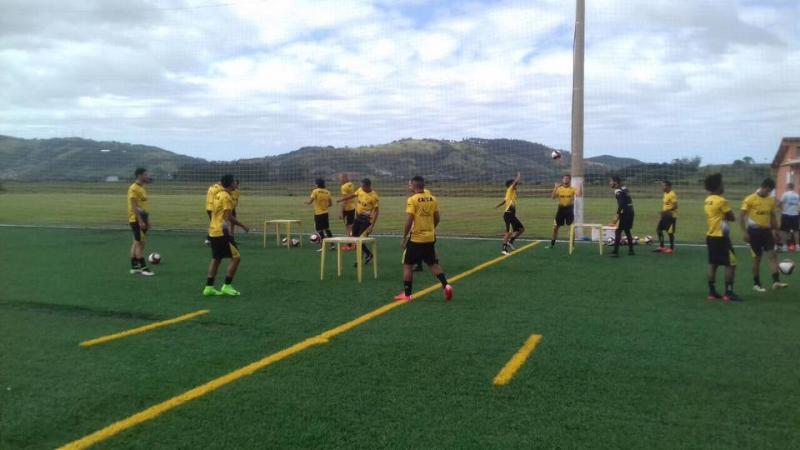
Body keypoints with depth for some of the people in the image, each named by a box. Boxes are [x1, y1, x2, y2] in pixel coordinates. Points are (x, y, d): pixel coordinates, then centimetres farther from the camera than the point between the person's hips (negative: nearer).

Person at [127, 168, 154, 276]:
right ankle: (144, 268, -3)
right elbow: (134, 207, -20)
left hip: (141, 219, 10)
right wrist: (140, 221, -23)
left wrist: (147, 220, 19)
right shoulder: (134, 188, -15)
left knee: (136, 243, 12)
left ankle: (134, 267, 18)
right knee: (140, 243, -7)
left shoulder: (141, 188, 14)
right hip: (137, 220, -10)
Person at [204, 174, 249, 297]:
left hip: (213, 231, 10)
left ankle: (209, 287, 17)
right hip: (222, 232, -10)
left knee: (216, 259, 16)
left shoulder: (218, 195, 14)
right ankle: (227, 286, -3)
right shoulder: (227, 197, -14)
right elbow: (229, 217, -19)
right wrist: (243, 226, -11)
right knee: (236, 257, -4)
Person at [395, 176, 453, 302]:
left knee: (407, 265, 8)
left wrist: (404, 237, -7)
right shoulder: (432, 199, 4)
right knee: (433, 264, 18)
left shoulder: (412, 200, -13)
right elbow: (437, 219, 10)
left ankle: (407, 294, 11)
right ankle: (445, 285, 1)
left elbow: (409, 221, -17)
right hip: (430, 238, 5)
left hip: (416, 238, -5)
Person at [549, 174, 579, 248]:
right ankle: (552, 243, 15)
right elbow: (552, 197, -7)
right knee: (555, 227, 4)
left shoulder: (573, 189, -1)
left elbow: (578, 194, -20)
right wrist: (555, 188, -17)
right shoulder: (559, 189, 4)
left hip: (569, 209, -2)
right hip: (561, 208, 2)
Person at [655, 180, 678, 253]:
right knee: (659, 229, 9)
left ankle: (671, 248, 12)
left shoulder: (672, 194, -18)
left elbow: (675, 206, -23)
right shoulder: (665, 194, 10)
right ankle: (661, 246, 17)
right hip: (665, 215, 9)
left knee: (670, 232, -2)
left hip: (671, 216, -9)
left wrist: (666, 211, -30)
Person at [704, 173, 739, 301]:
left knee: (712, 264, 10)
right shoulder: (721, 201, -15)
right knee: (731, 264, -2)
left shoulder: (707, 201, 10)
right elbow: (732, 217, -9)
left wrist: (723, 217, 2)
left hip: (710, 236, 9)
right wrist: (725, 216, 8)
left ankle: (712, 292, 12)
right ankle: (728, 293, -3)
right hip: (721, 237, -9)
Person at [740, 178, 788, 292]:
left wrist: (775, 231, 14)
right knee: (757, 257, 2)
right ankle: (756, 284, 12)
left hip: (767, 230, 5)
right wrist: (744, 232, -14)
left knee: (772, 254, -7)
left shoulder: (771, 200, 8)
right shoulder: (750, 199, -9)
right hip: (754, 231, -5)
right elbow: (741, 216, -9)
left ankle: (776, 281, -8)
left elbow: (773, 216, 18)